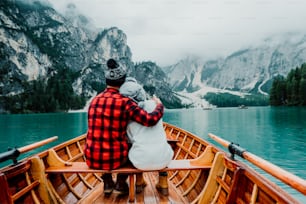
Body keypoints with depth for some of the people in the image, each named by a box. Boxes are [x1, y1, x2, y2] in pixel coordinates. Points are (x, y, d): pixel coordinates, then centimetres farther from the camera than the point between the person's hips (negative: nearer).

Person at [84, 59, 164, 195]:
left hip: (91, 159, 4)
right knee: (129, 147, 30)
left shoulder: (94, 100, 3)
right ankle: (121, 184, 28)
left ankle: (108, 183, 37)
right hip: (114, 159, -4)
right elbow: (150, 120, -21)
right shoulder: (124, 102, -15)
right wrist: (159, 105, 0)